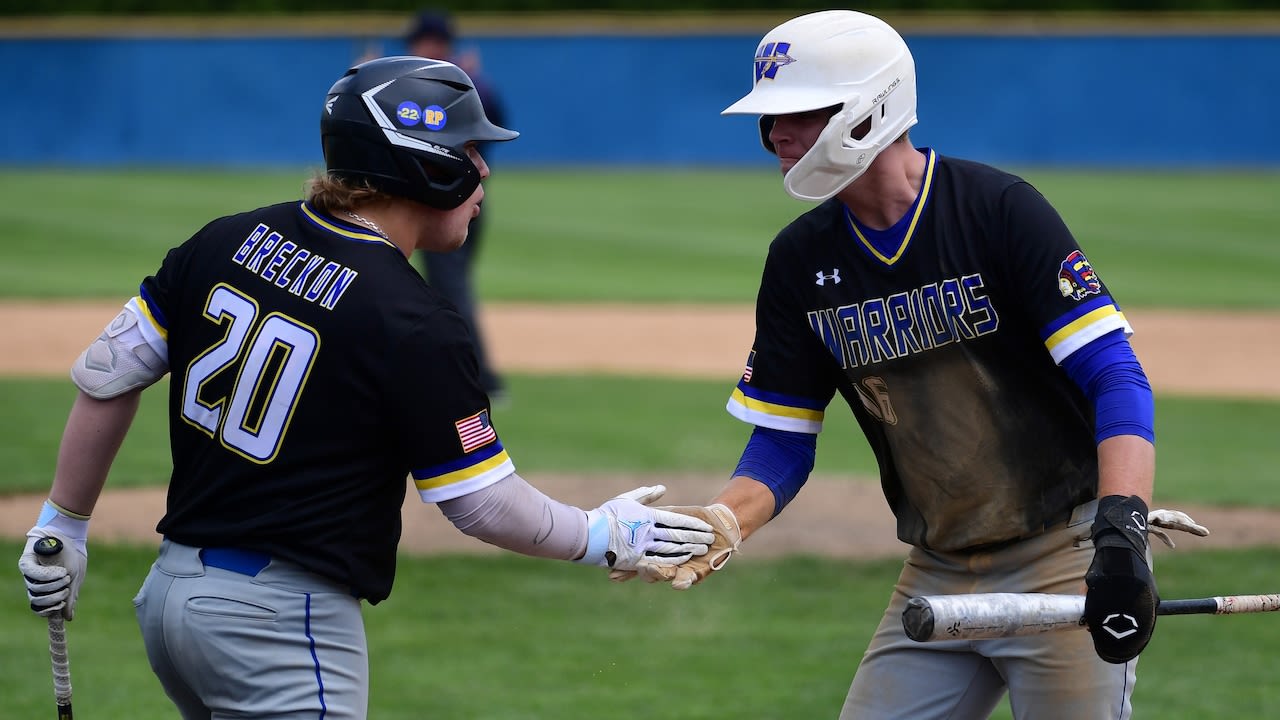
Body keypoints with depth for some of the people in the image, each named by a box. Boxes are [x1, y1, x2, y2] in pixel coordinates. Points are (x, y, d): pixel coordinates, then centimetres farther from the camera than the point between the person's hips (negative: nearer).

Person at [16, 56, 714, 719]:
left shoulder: (229, 240, 3)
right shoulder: (417, 325, -15)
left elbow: (106, 375, 7)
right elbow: (482, 503, -9)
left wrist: (65, 525, 17)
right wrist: (603, 535, 7)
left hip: (169, 593, 8)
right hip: (282, 620, -8)